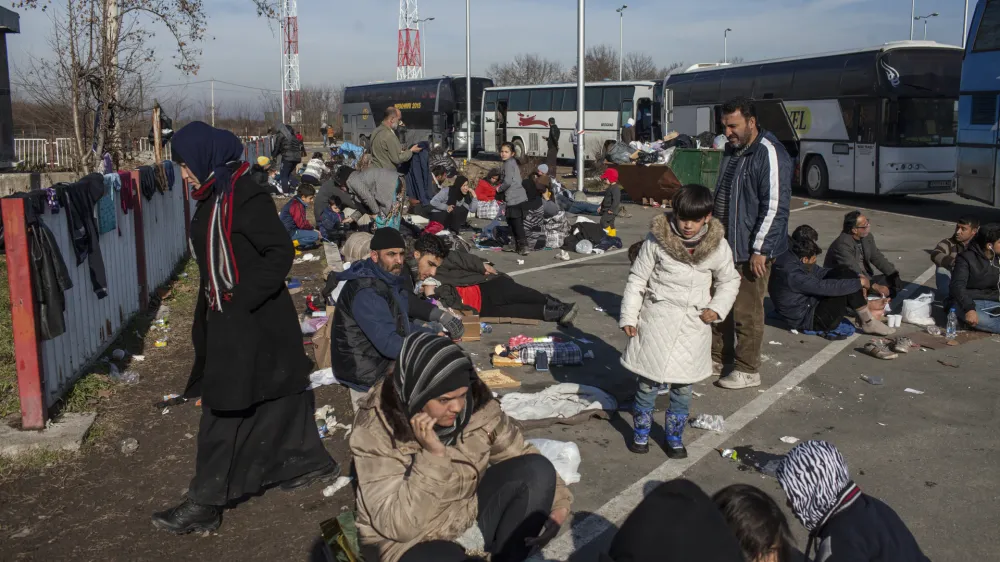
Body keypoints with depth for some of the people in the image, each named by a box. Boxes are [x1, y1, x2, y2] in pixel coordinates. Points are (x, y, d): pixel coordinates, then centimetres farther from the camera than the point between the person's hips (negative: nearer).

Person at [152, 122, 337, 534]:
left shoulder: (245, 196, -17)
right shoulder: (212, 198, 10)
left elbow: (280, 253, -21)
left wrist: (241, 301, -23)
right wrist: (204, 320, 18)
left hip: (253, 321, -9)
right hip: (228, 319, 9)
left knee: (225, 410, -3)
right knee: (274, 400, 18)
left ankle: (205, 504, 6)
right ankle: (309, 460, 33)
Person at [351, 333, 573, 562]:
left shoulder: (476, 404, -14)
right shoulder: (375, 430, -24)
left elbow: (521, 454, 0)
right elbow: (398, 525, -27)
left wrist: (559, 503, -15)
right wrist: (432, 455, -36)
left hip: (471, 514, 5)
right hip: (408, 541, -5)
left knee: (537, 471, -16)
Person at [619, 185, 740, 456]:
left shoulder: (718, 246, -2)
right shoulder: (657, 240, -7)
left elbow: (729, 281, 13)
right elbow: (637, 279, -1)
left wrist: (717, 307, -3)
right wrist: (628, 316, -4)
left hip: (694, 325, 2)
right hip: (657, 321, -2)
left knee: (683, 387, 10)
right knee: (648, 383, 3)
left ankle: (675, 437, 29)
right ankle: (640, 432, 24)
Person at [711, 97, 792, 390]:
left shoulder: (770, 154, -17)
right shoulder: (732, 150, 13)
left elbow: (775, 207, -21)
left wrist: (760, 250, -22)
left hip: (751, 251, -9)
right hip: (724, 245, 9)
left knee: (747, 311, -1)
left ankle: (747, 371, 11)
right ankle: (718, 357, 31)